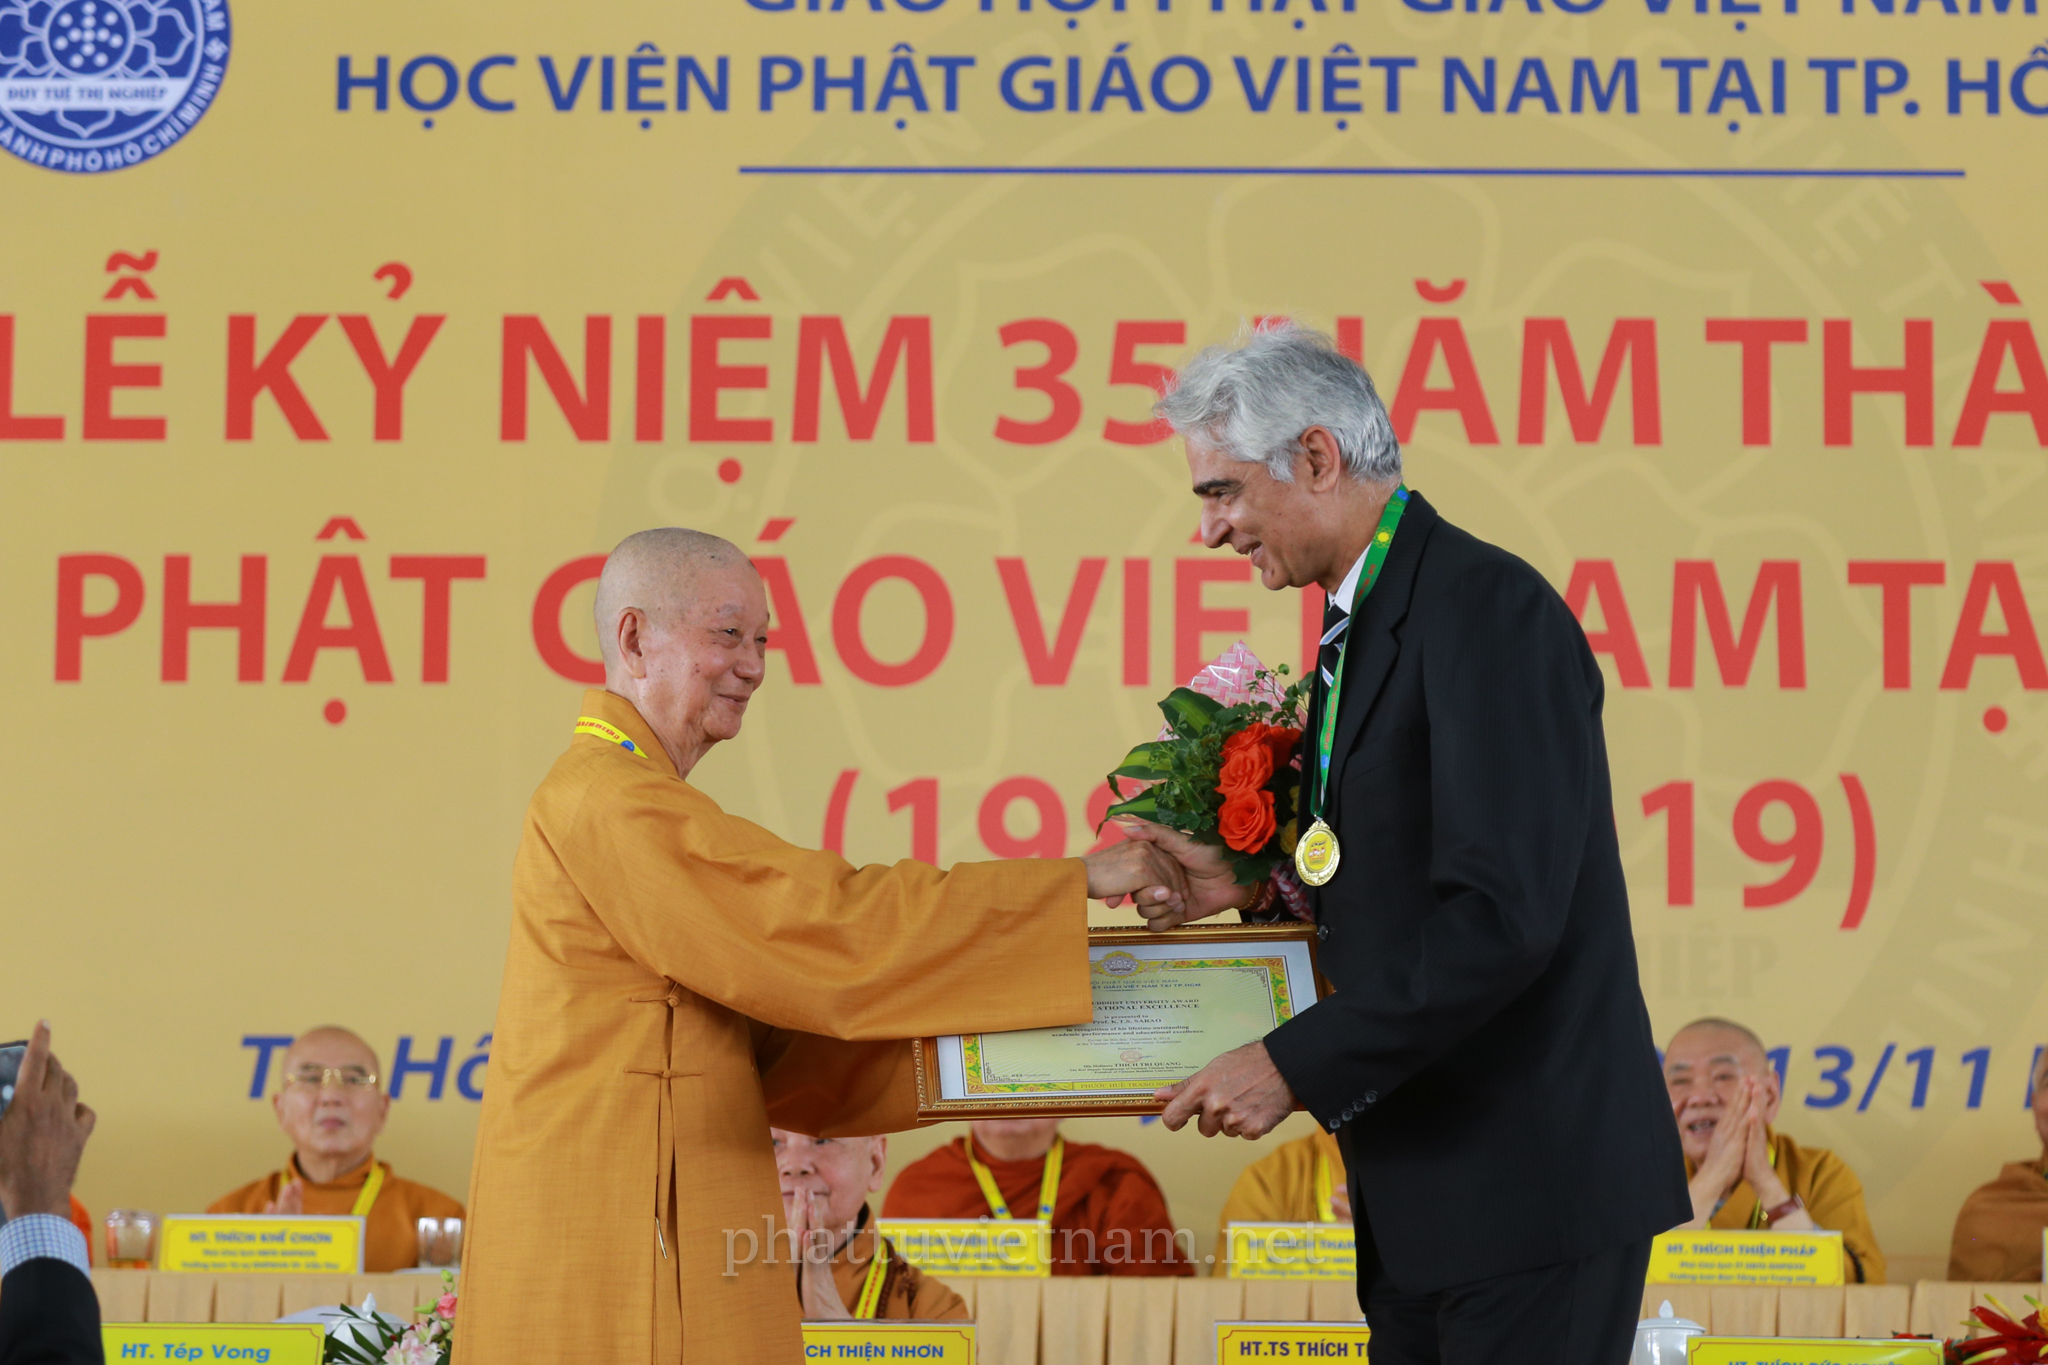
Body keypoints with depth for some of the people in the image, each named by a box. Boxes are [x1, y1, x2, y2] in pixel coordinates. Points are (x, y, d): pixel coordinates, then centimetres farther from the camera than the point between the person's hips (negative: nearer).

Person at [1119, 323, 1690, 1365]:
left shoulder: (1489, 608, -16)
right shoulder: (1363, 623, 15)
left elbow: (1502, 915, -24)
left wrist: (1296, 1065, -20)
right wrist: (1253, 884, 6)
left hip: (1529, 1191, -9)